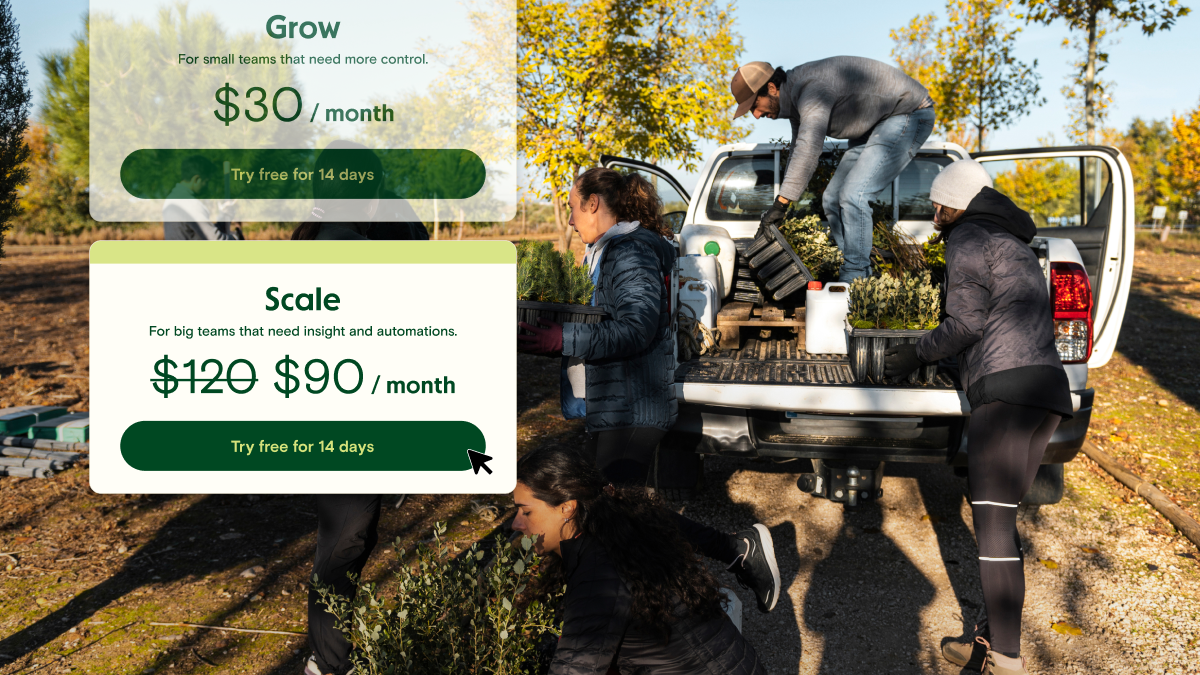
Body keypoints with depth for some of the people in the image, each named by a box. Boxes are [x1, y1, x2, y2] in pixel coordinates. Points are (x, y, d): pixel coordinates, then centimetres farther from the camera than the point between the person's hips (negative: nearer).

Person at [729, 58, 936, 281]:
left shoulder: (811, 88, -29)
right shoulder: (795, 97, 4)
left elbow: (808, 149, -40)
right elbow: (799, 153, 13)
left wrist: (780, 204, -39)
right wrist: (781, 205, 9)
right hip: (877, 124, 11)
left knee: (853, 197, -21)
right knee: (833, 199, 7)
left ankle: (854, 280, -13)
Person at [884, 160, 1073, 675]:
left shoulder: (967, 238, 1)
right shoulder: (1015, 246, 28)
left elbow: (966, 323, -8)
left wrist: (914, 355, 5)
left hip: (1006, 387, -10)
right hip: (1047, 387, 10)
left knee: (992, 522, -10)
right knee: (999, 518, 11)